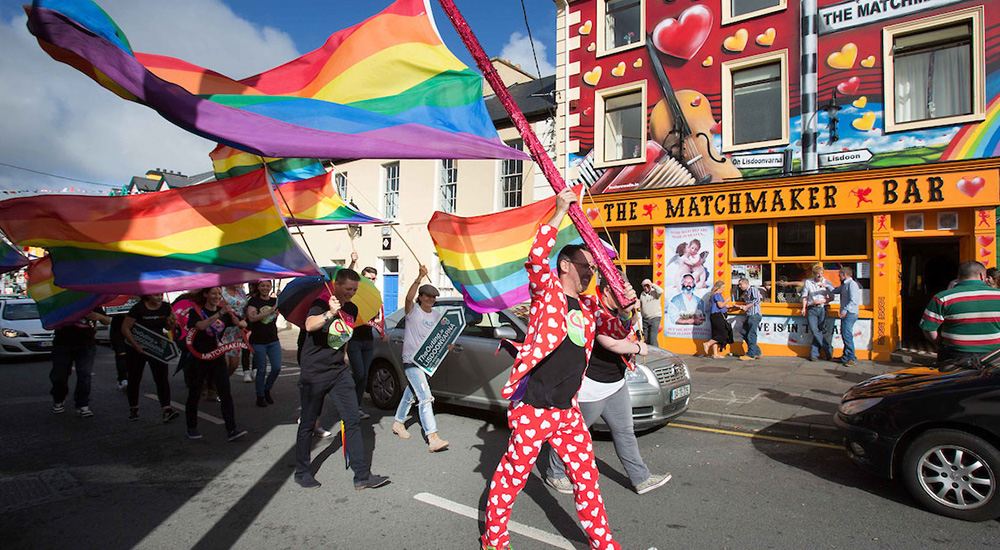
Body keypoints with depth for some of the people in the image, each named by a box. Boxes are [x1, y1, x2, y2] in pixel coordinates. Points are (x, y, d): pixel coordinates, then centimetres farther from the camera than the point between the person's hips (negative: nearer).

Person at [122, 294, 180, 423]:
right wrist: (137, 346, -18)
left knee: (162, 378, -9)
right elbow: (125, 329, -12)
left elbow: (168, 327, 10)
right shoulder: (138, 308, -14)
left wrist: (172, 323, -14)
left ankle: (166, 410, -13)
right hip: (137, 348, -2)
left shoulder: (165, 307, -2)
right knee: (134, 378, 9)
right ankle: (133, 409, 27)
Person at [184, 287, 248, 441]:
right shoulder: (196, 311, -5)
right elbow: (201, 326, -26)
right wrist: (219, 314, -35)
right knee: (194, 394, 9)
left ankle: (232, 429, -9)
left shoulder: (224, 311, 6)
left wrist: (230, 312, -24)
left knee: (226, 393, -7)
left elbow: (239, 324, -5)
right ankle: (191, 427, 28)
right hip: (199, 358, -2)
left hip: (218, 358, 2)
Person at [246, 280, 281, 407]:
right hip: (258, 341, -3)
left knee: (277, 367, -2)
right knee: (261, 370, 2)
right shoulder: (253, 301, -4)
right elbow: (251, 317, -19)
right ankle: (260, 397, 18)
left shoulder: (275, 301, 9)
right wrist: (269, 312, -25)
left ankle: (267, 389, 23)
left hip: (273, 340, 4)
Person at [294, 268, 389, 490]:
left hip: (339, 372, 5)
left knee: (353, 420, -1)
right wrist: (330, 313, -50)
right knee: (307, 424, 7)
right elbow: (310, 325, -35)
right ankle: (302, 472, 26)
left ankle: (362, 475, 2)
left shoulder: (352, 310, 8)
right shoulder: (320, 304, -12)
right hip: (313, 373, -5)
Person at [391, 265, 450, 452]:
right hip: (411, 360, -7)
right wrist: (419, 278, -40)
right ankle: (433, 438, -21)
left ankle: (399, 423, 41)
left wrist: (448, 344, -8)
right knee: (425, 397, -17)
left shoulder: (437, 315, 11)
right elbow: (409, 297, -27)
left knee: (411, 393, 21)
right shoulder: (413, 310, -6)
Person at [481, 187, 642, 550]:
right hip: (532, 408, -6)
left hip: (567, 409, 7)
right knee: (512, 475, 7)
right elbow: (537, 258, -24)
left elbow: (620, 331, 22)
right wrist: (560, 213, -26)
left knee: (586, 476, 12)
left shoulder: (589, 307, 14)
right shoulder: (547, 291, -5)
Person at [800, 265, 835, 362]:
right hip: (811, 309, 0)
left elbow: (832, 297, 5)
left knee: (821, 331, -5)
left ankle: (814, 354, 4)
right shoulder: (807, 282, 8)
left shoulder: (827, 283, 6)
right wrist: (804, 308, 1)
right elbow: (804, 296, 12)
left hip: (822, 309, 0)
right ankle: (829, 350, 0)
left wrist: (821, 301, -9)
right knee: (815, 331, -11)